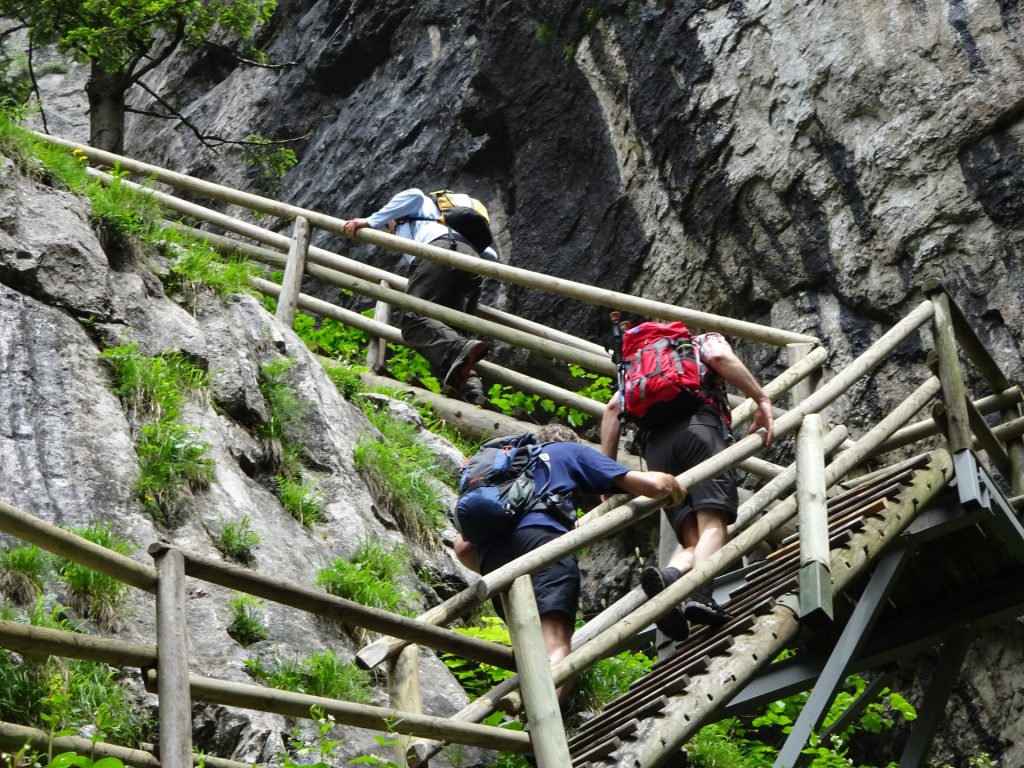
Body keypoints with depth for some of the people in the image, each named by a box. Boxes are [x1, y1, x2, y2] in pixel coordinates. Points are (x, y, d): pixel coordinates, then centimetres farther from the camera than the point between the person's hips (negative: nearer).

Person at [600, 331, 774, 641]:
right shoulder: (706, 341, 28)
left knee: (693, 538, -4)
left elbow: (613, 407, 22)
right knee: (713, 523, -17)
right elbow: (721, 357, 1)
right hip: (698, 425, -4)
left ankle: (669, 576, -37)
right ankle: (699, 594, -44)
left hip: (655, 443, 4)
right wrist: (762, 400, 0)